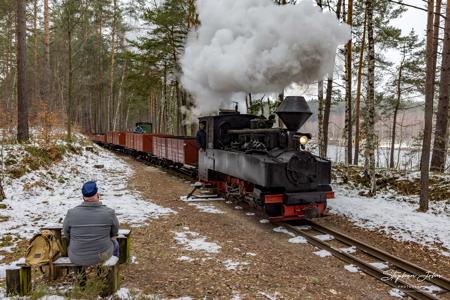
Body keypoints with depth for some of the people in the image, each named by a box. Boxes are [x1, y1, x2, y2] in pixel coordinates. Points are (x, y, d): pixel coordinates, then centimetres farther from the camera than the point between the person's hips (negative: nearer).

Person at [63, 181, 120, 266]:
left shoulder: (71, 214, -18)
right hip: (102, 254, -1)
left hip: (78, 257, 1)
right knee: (114, 243, 34)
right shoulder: (109, 213, -19)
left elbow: (67, 234, -1)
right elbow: (114, 231, -2)